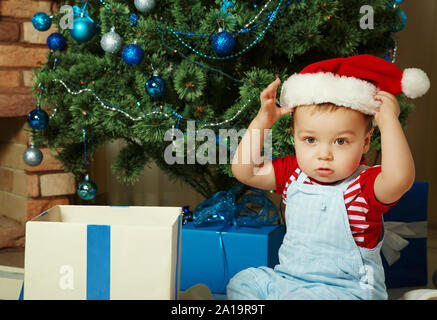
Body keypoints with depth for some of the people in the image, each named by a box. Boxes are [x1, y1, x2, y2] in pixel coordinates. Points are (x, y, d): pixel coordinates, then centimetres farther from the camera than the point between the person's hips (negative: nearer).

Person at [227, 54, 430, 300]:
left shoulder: (366, 185, -17)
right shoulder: (292, 173, 0)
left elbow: (400, 178, -39)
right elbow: (245, 171, -3)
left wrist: (389, 121, -33)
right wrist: (261, 122, -9)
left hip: (345, 286, -6)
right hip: (288, 275, 6)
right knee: (241, 283, -3)